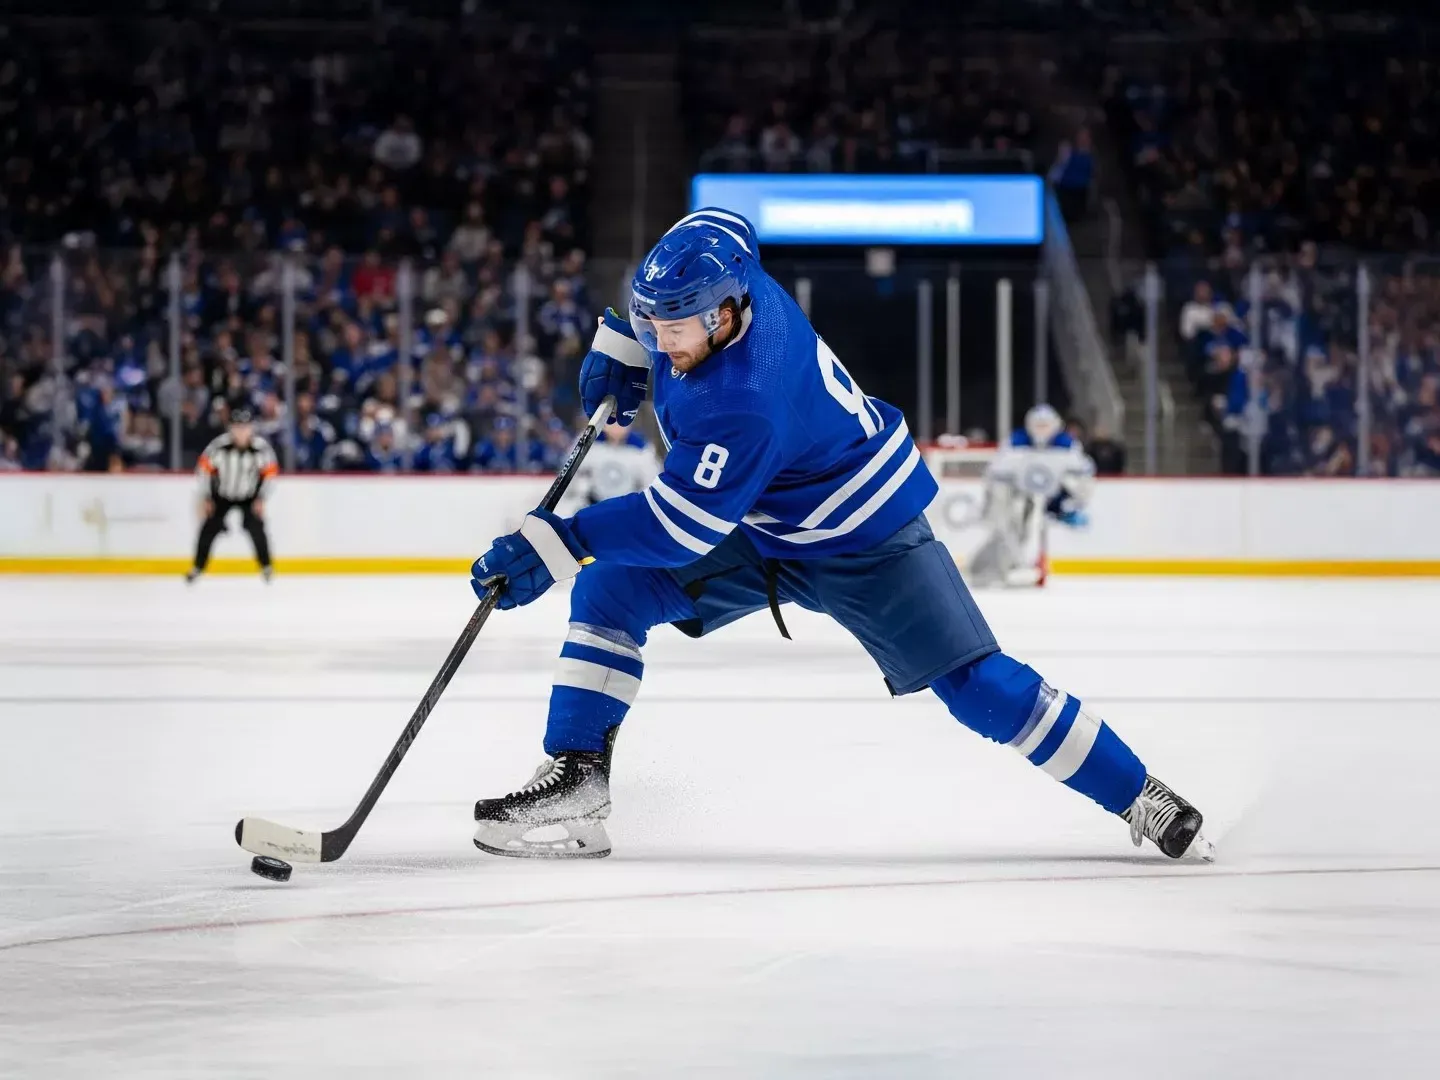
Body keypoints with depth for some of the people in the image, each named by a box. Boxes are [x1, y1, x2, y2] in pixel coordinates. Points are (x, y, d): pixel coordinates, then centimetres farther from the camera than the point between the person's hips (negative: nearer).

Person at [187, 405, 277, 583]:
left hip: (249, 496, 0)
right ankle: (197, 568, 8)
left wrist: (261, 498, -11)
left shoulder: (261, 448, -23)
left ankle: (266, 567, 6)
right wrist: (206, 498, -10)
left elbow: (270, 472, -9)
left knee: (256, 528, -14)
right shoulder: (219, 445, -25)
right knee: (209, 528, -7)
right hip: (222, 496, 0)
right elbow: (204, 468, -13)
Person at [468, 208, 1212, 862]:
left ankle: (1141, 799, 2)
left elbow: (678, 526, -37)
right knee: (610, 590, -7)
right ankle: (577, 779, -5)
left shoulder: (745, 403, -39)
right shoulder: (704, 287, -16)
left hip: (861, 538, -9)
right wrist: (620, 346, 5)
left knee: (975, 684, -11)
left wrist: (553, 544, -39)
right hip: (760, 526, 9)